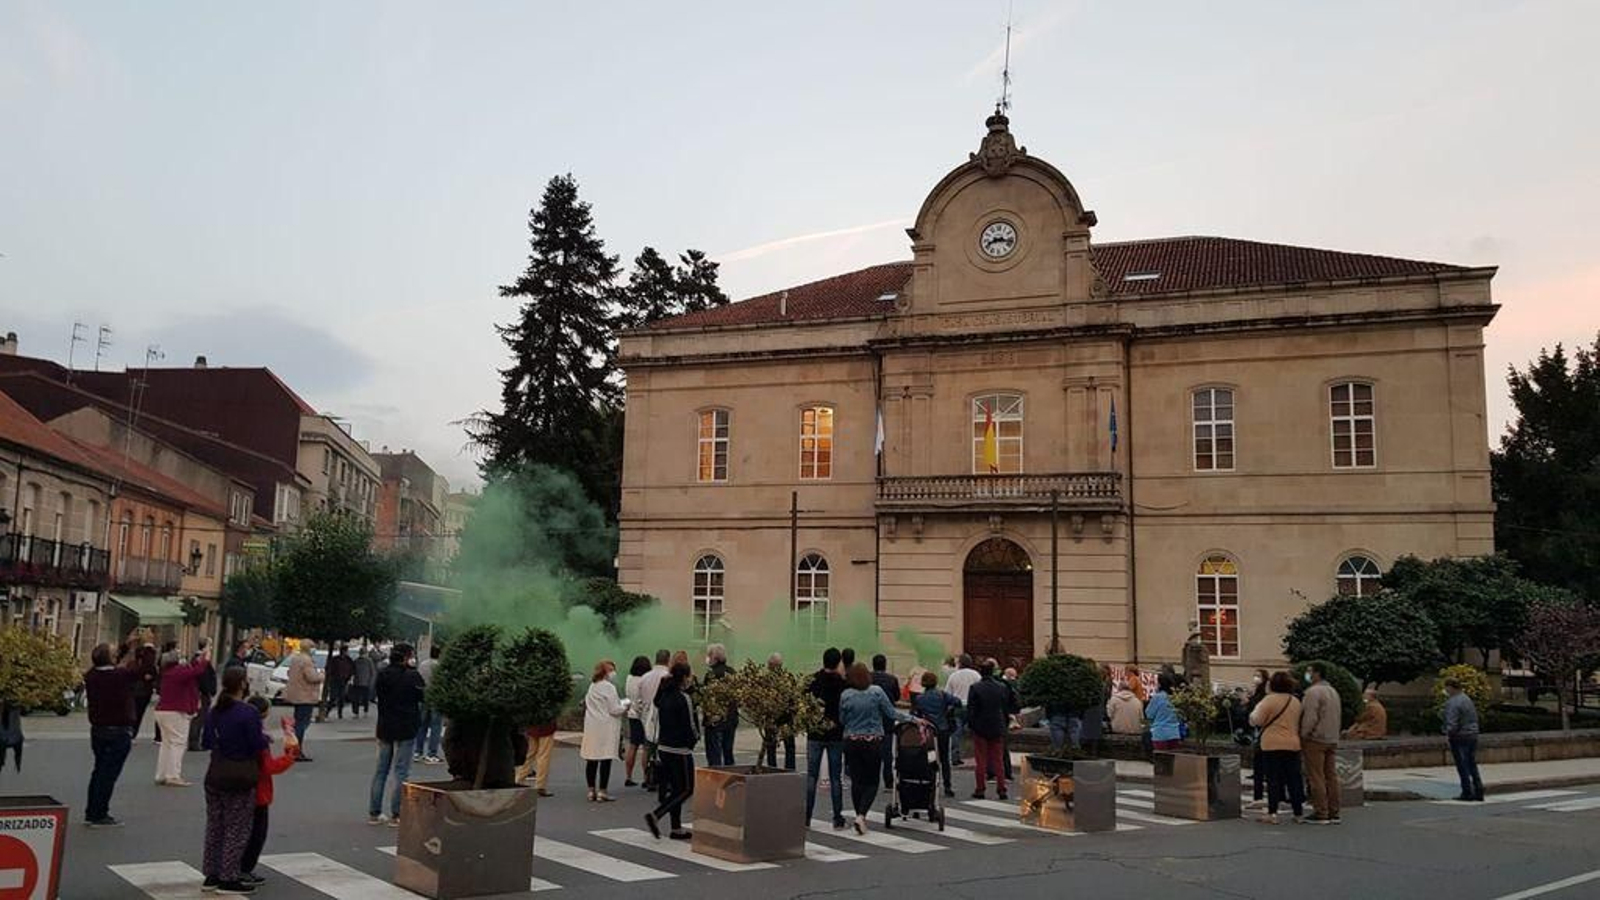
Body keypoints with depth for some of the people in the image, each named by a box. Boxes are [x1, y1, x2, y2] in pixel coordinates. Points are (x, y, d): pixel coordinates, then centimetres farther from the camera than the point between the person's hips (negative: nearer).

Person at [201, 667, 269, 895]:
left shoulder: (215, 712, 5)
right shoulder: (248, 713, -17)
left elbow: (208, 740, 13)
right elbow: (257, 746, -15)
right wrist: (265, 739, 4)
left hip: (215, 775, 7)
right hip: (240, 777, -7)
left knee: (215, 826, 16)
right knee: (237, 830, 3)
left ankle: (211, 875, 22)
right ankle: (228, 879, 5)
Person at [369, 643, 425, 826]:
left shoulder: (382, 675, -1)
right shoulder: (412, 676, -14)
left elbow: (376, 693, 12)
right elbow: (424, 698, -8)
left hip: (385, 728, 5)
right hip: (406, 728, -5)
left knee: (381, 770, 14)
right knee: (401, 771, 2)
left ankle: (374, 813, 19)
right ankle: (396, 814, 2)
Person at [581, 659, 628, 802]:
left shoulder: (592, 686, 11)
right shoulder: (609, 687, -11)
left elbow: (587, 705, 15)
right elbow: (614, 710, -14)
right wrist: (624, 707, 6)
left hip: (592, 727, 7)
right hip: (606, 728, -7)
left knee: (591, 760, 9)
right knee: (606, 759, -2)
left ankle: (591, 791, 14)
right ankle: (602, 792, -2)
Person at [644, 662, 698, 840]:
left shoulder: (662, 696, 6)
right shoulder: (684, 699, -16)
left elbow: (658, 722, 11)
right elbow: (689, 726, -15)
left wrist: (659, 741, 17)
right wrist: (695, 739, 4)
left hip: (663, 747, 8)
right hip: (680, 750, -8)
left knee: (675, 788, 15)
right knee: (686, 789, 2)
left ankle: (677, 828, 16)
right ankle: (655, 815, -12)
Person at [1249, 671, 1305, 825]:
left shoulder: (1269, 700, -10)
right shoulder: (1296, 701, 10)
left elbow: (1256, 720, -11)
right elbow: (1299, 723, 19)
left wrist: (1255, 711, 8)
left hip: (1272, 744, -5)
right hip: (1292, 744, 5)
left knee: (1273, 779, -3)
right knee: (1294, 778, 10)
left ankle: (1272, 813, -4)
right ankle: (1299, 813, 15)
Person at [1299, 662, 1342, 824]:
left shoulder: (1313, 691, -14)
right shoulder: (1333, 691, 16)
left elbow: (1310, 718, -19)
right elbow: (1336, 718, 19)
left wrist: (1303, 736, -10)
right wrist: (1334, 737, 20)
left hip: (1315, 739, -9)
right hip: (1332, 740, 9)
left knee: (1317, 777, -5)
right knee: (1331, 776, 9)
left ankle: (1321, 814, -5)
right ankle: (1334, 813, 11)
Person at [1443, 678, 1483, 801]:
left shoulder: (1452, 703, -19)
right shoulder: (1467, 699, 11)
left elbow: (1452, 723, -23)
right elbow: (1475, 718, 18)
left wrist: (1448, 734, -8)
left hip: (1459, 737, -9)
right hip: (1473, 736, 9)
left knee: (1463, 767, 0)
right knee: (1472, 766, 14)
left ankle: (1467, 792, 2)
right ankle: (1478, 792, 15)